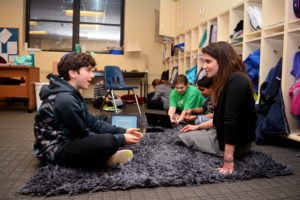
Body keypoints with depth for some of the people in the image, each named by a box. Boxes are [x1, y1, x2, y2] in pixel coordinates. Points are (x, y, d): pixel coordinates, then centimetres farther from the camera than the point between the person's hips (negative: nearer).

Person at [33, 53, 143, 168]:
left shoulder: (71, 94, 6)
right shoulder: (65, 99, -24)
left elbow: (91, 122, 7)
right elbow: (84, 135, -19)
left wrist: (122, 131, -2)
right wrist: (121, 139, -14)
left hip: (66, 142, 10)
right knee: (109, 142, -31)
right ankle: (102, 160, -1)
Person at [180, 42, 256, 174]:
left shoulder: (236, 81, -24)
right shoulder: (226, 81, 8)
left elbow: (231, 120, -29)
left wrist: (228, 160, -29)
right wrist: (198, 126, 15)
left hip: (236, 143, -10)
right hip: (224, 136, 10)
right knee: (183, 135, 19)